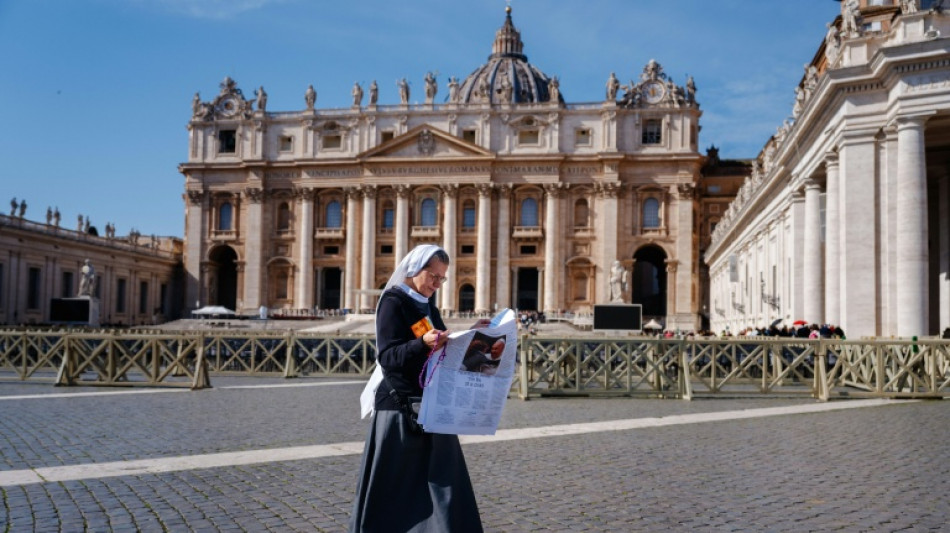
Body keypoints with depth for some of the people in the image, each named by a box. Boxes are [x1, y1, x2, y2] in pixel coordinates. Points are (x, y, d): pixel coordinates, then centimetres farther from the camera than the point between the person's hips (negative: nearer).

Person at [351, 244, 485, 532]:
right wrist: (422, 343, -33)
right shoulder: (393, 302, -9)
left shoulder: (427, 304, 13)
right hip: (400, 405, -8)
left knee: (438, 480, 7)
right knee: (394, 484, 0)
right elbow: (388, 356, -19)